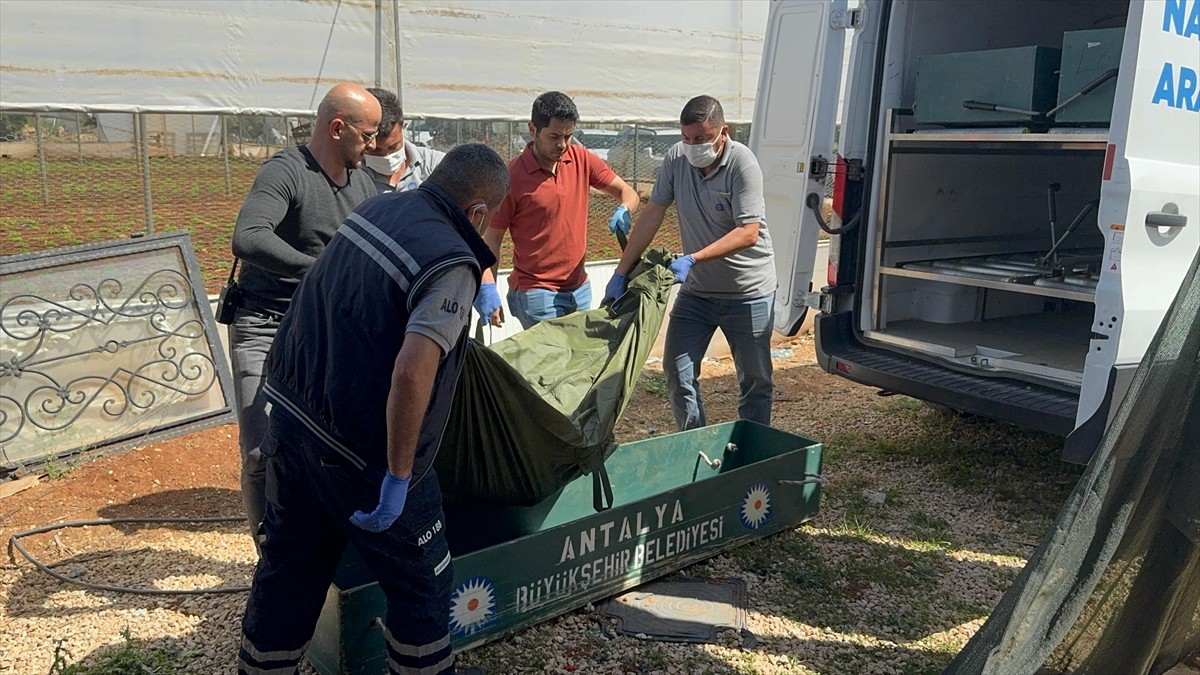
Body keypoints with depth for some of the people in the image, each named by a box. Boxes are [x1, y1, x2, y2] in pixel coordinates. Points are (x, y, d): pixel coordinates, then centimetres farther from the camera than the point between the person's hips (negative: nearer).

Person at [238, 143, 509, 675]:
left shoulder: (377, 207, 4)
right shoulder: (452, 266, -21)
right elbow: (412, 371, -33)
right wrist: (399, 476, -22)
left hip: (290, 413, 8)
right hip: (359, 450, -8)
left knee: (288, 567, 23)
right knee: (421, 582, 15)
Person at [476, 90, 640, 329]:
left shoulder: (581, 159, 2)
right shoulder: (512, 176, -13)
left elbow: (626, 191, 9)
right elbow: (492, 238, -9)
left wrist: (624, 211, -15)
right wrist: (488, 288, -21)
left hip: (579, 288, 6)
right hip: (536, 295, -6)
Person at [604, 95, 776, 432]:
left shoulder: (742, 164, -18)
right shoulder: (677, 157, -4)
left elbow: (749, 232, -23)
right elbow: (652, 214, -3)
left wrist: (693, 259, -31)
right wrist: (621, 272, -7)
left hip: (748, 293, -4)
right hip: (696, 289, 5)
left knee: (755, 379, 6)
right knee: (677, 370, 2)